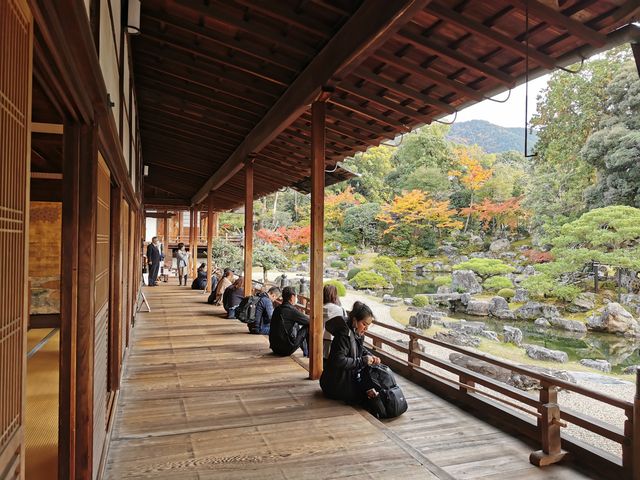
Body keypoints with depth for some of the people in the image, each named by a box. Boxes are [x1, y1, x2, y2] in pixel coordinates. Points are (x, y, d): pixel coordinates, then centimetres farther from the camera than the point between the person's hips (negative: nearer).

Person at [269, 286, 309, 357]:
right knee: (307, 328, 0)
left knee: (297, 326, 26)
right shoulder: (291, 310, -16)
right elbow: (309, 321, -7)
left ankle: (306, 353, 37)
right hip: (286, 350, -8)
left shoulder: (277, 309, 8)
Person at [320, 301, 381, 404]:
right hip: (337, 384, -9)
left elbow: (361, 349, 22)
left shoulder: (357, 333, 4)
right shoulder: (344, 334, -25)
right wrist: (362, 361, -26)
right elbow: (339, 361, -32)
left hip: (350, 376, 9)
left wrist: (371, 356, 1)